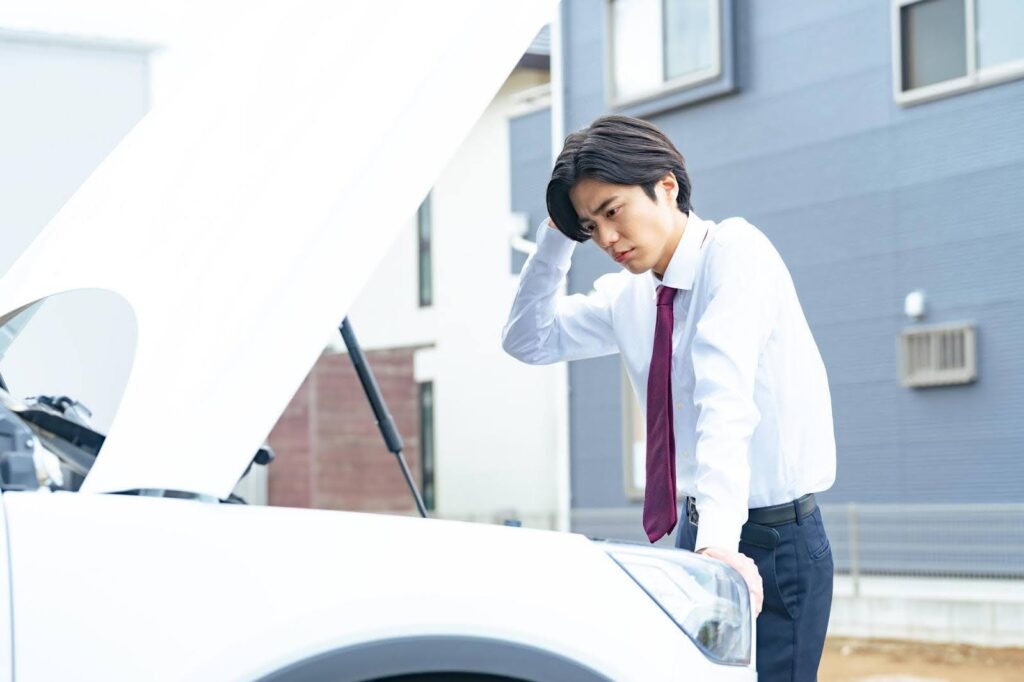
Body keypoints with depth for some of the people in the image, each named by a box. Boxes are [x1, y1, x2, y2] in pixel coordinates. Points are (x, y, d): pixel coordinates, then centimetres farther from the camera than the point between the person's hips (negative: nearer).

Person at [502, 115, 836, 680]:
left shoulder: (735, 252, -15)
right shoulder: (629, 295, 7)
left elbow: (725, 401, -28)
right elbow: (527, 340, 17)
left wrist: (720, 540, -39)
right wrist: (556, 235, 3)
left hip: (771, 540, -7)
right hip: (695, 531, 7)